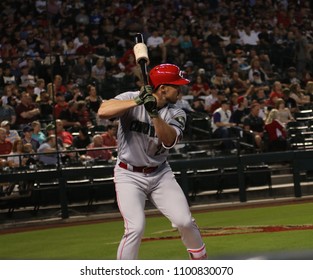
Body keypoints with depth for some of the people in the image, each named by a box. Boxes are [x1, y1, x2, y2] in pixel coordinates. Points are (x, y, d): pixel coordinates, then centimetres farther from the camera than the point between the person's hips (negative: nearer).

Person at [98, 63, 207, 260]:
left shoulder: (176, 114, -2)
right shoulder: (131, 98, -11)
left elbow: (169, 140, -22)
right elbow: (103, 111, -30)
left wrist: (154, 113, -35)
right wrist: (137, 101, -35)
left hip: (160, 174, 4)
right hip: (129, 175, -4)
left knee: (184, 221, -5)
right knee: (136, 227, -19)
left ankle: (202, 262, 21)